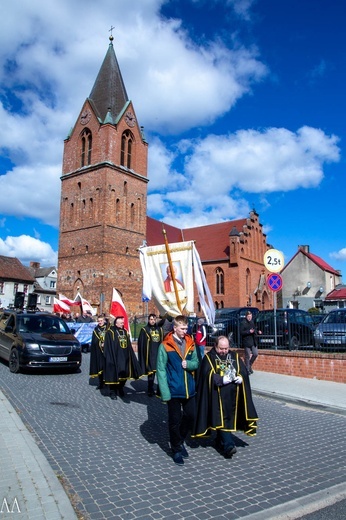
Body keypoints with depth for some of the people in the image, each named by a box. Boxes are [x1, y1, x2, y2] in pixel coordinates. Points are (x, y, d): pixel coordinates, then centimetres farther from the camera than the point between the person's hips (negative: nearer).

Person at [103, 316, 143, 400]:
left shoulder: (125, 331, 12)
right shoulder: (110, 332, -8)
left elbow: (129, 346, 15)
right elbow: (107, 346, -11)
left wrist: (131, 357, 13)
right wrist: (109, 358, -17)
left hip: (125, 357, 6)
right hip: (114, 357, -6)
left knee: (124, 374, 12)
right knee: (114, 374, 1)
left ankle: (120, 388, 33)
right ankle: (112, 392, 15)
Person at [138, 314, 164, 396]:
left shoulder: (160, 329, 14)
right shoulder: (144, 330, 1)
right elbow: (141, 343, -1)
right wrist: (143, 354, -6)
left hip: (159, 353, 4)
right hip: (150, 355, -4)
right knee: (151, 372, -2)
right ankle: (150, 390, 9)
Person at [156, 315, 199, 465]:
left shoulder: (190, 344, 3)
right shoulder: (165, 346, -12)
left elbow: (196, 363, 9)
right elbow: (161, 370, -12)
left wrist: (188, 364, -15)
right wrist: (165, 392, -17)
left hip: (189, 389, 5)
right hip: (174, 390, -5)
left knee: (190, 417, 14)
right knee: (175, 421, 8)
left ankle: (180, 441, 39)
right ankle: (176, 449, 28)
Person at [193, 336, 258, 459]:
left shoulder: (235, 357, 11)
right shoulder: (209, 358, -2)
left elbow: (244, 371, 7)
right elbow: (208, 375, -13)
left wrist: (241, 377, -14)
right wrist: (221, 379, -24)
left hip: (232, 396, 4)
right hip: (217, 396, -4)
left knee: (229, 418, 10)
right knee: (221, 418, -8)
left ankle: (220, 441, 24)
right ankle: (228, 445, -7)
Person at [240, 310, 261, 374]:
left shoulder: (252, 322, 10)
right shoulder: (243, 323, -11)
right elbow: (241, 332, -16)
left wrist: (258, 331, 2)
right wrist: (249, 331, -24)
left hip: (253, 342, 7)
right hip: (246, 342, -6)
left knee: (255, 354, 6)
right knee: (247, 356, 1)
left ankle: (250, 365, 28)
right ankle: (247, 369, 13)